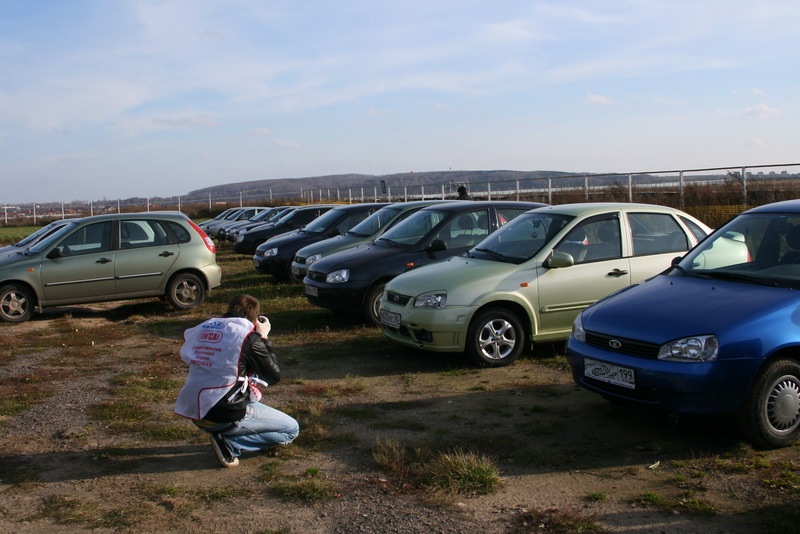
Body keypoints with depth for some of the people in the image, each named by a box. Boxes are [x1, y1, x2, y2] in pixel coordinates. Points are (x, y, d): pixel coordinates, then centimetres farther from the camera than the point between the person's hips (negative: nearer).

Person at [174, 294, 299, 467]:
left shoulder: (203, 328, 7)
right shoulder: (247, 335, -10)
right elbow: (274, 376, -3)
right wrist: (263, 338, 8)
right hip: (223, 416, -8)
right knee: (291, 429, 6)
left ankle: (223, 434, 17)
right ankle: (228, 443, -5)